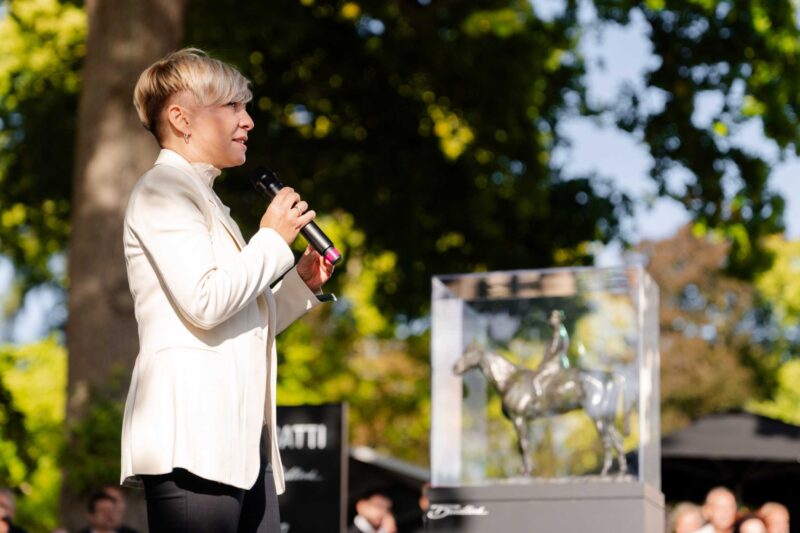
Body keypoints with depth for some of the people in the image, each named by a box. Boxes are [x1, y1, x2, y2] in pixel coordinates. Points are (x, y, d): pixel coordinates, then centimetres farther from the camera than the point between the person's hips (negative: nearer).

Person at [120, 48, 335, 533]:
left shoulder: (205, 200, 25)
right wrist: (273, 239, -4)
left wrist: (302, 283, 15)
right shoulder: (162, 189, -2)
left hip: (240, 439, 9)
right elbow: (204, 303, -16)